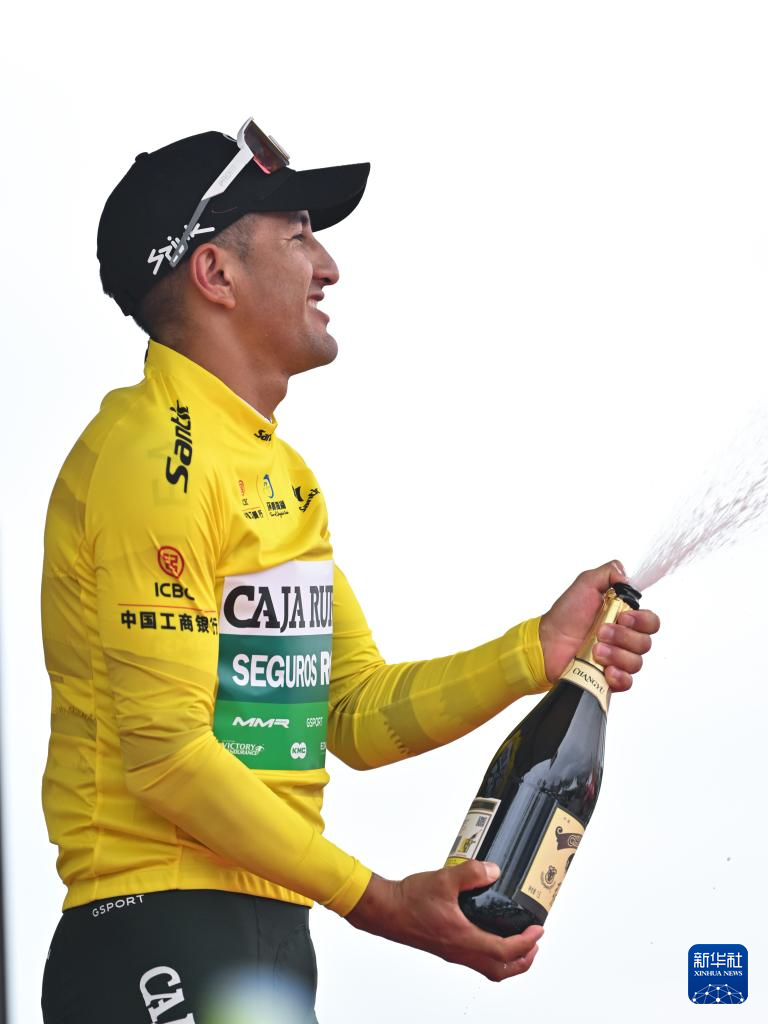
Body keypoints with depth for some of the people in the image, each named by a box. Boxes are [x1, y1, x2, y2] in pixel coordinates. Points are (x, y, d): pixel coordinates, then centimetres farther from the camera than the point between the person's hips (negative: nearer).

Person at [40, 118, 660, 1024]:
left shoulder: (284, 472, 17)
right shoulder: (154, 454, -13)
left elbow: (359, 720, 13)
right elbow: (165, 751, -20)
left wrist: (541, 653, 0)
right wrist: (375, 901, -21)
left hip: (275, 935, 9)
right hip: (160, 931, -9)